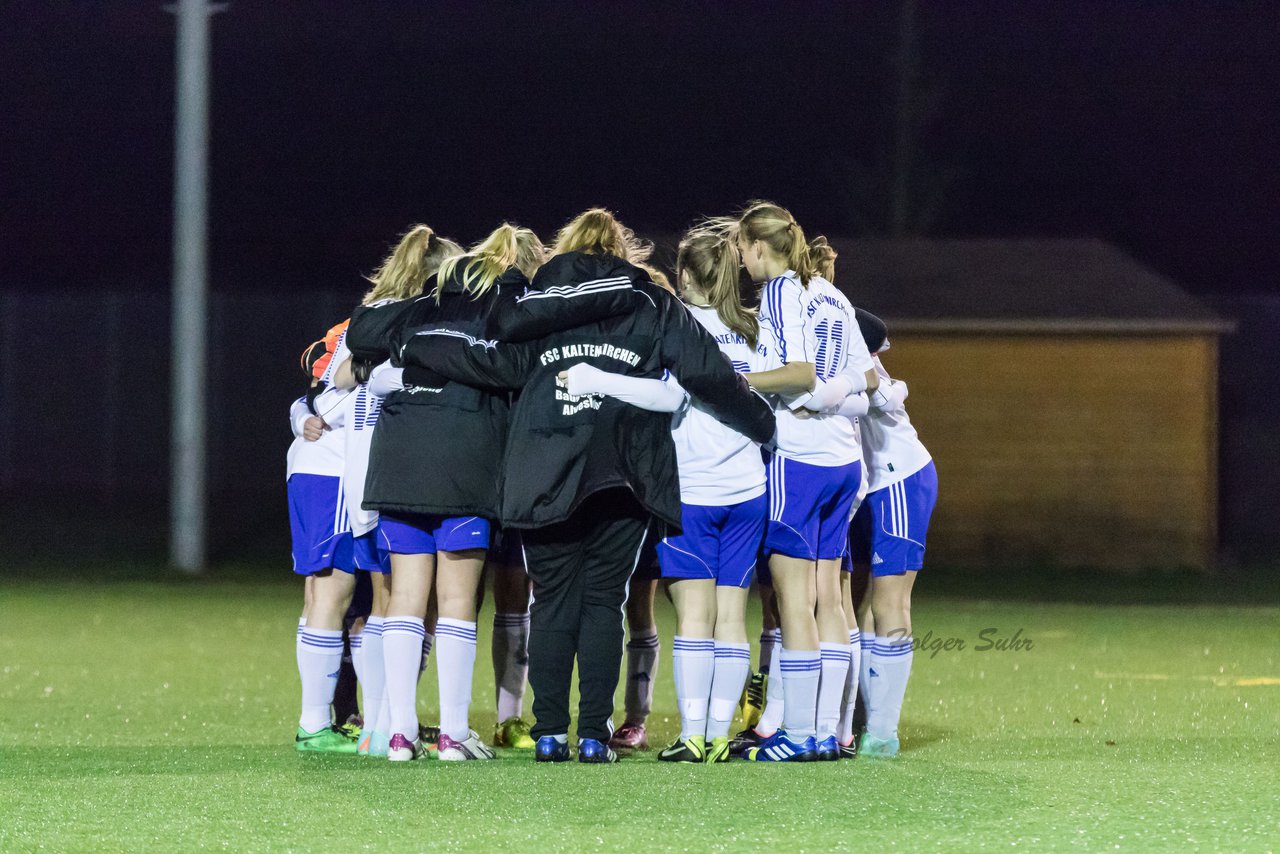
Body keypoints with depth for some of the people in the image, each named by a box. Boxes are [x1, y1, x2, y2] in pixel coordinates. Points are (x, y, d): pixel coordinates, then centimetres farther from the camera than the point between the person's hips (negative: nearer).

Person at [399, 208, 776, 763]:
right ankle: (594, 735, -2)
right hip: (623, 480, 0)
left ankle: (549, 734, 2)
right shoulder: (653, 308, 12)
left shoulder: (535, 305, 12)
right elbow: (708, 373, 5)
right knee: (603, 601, 5)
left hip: (546, 480, 0)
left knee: (553, 601, 7)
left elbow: (492, 361, 3)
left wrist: (413, 348, 13)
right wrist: (764, 425, 15)